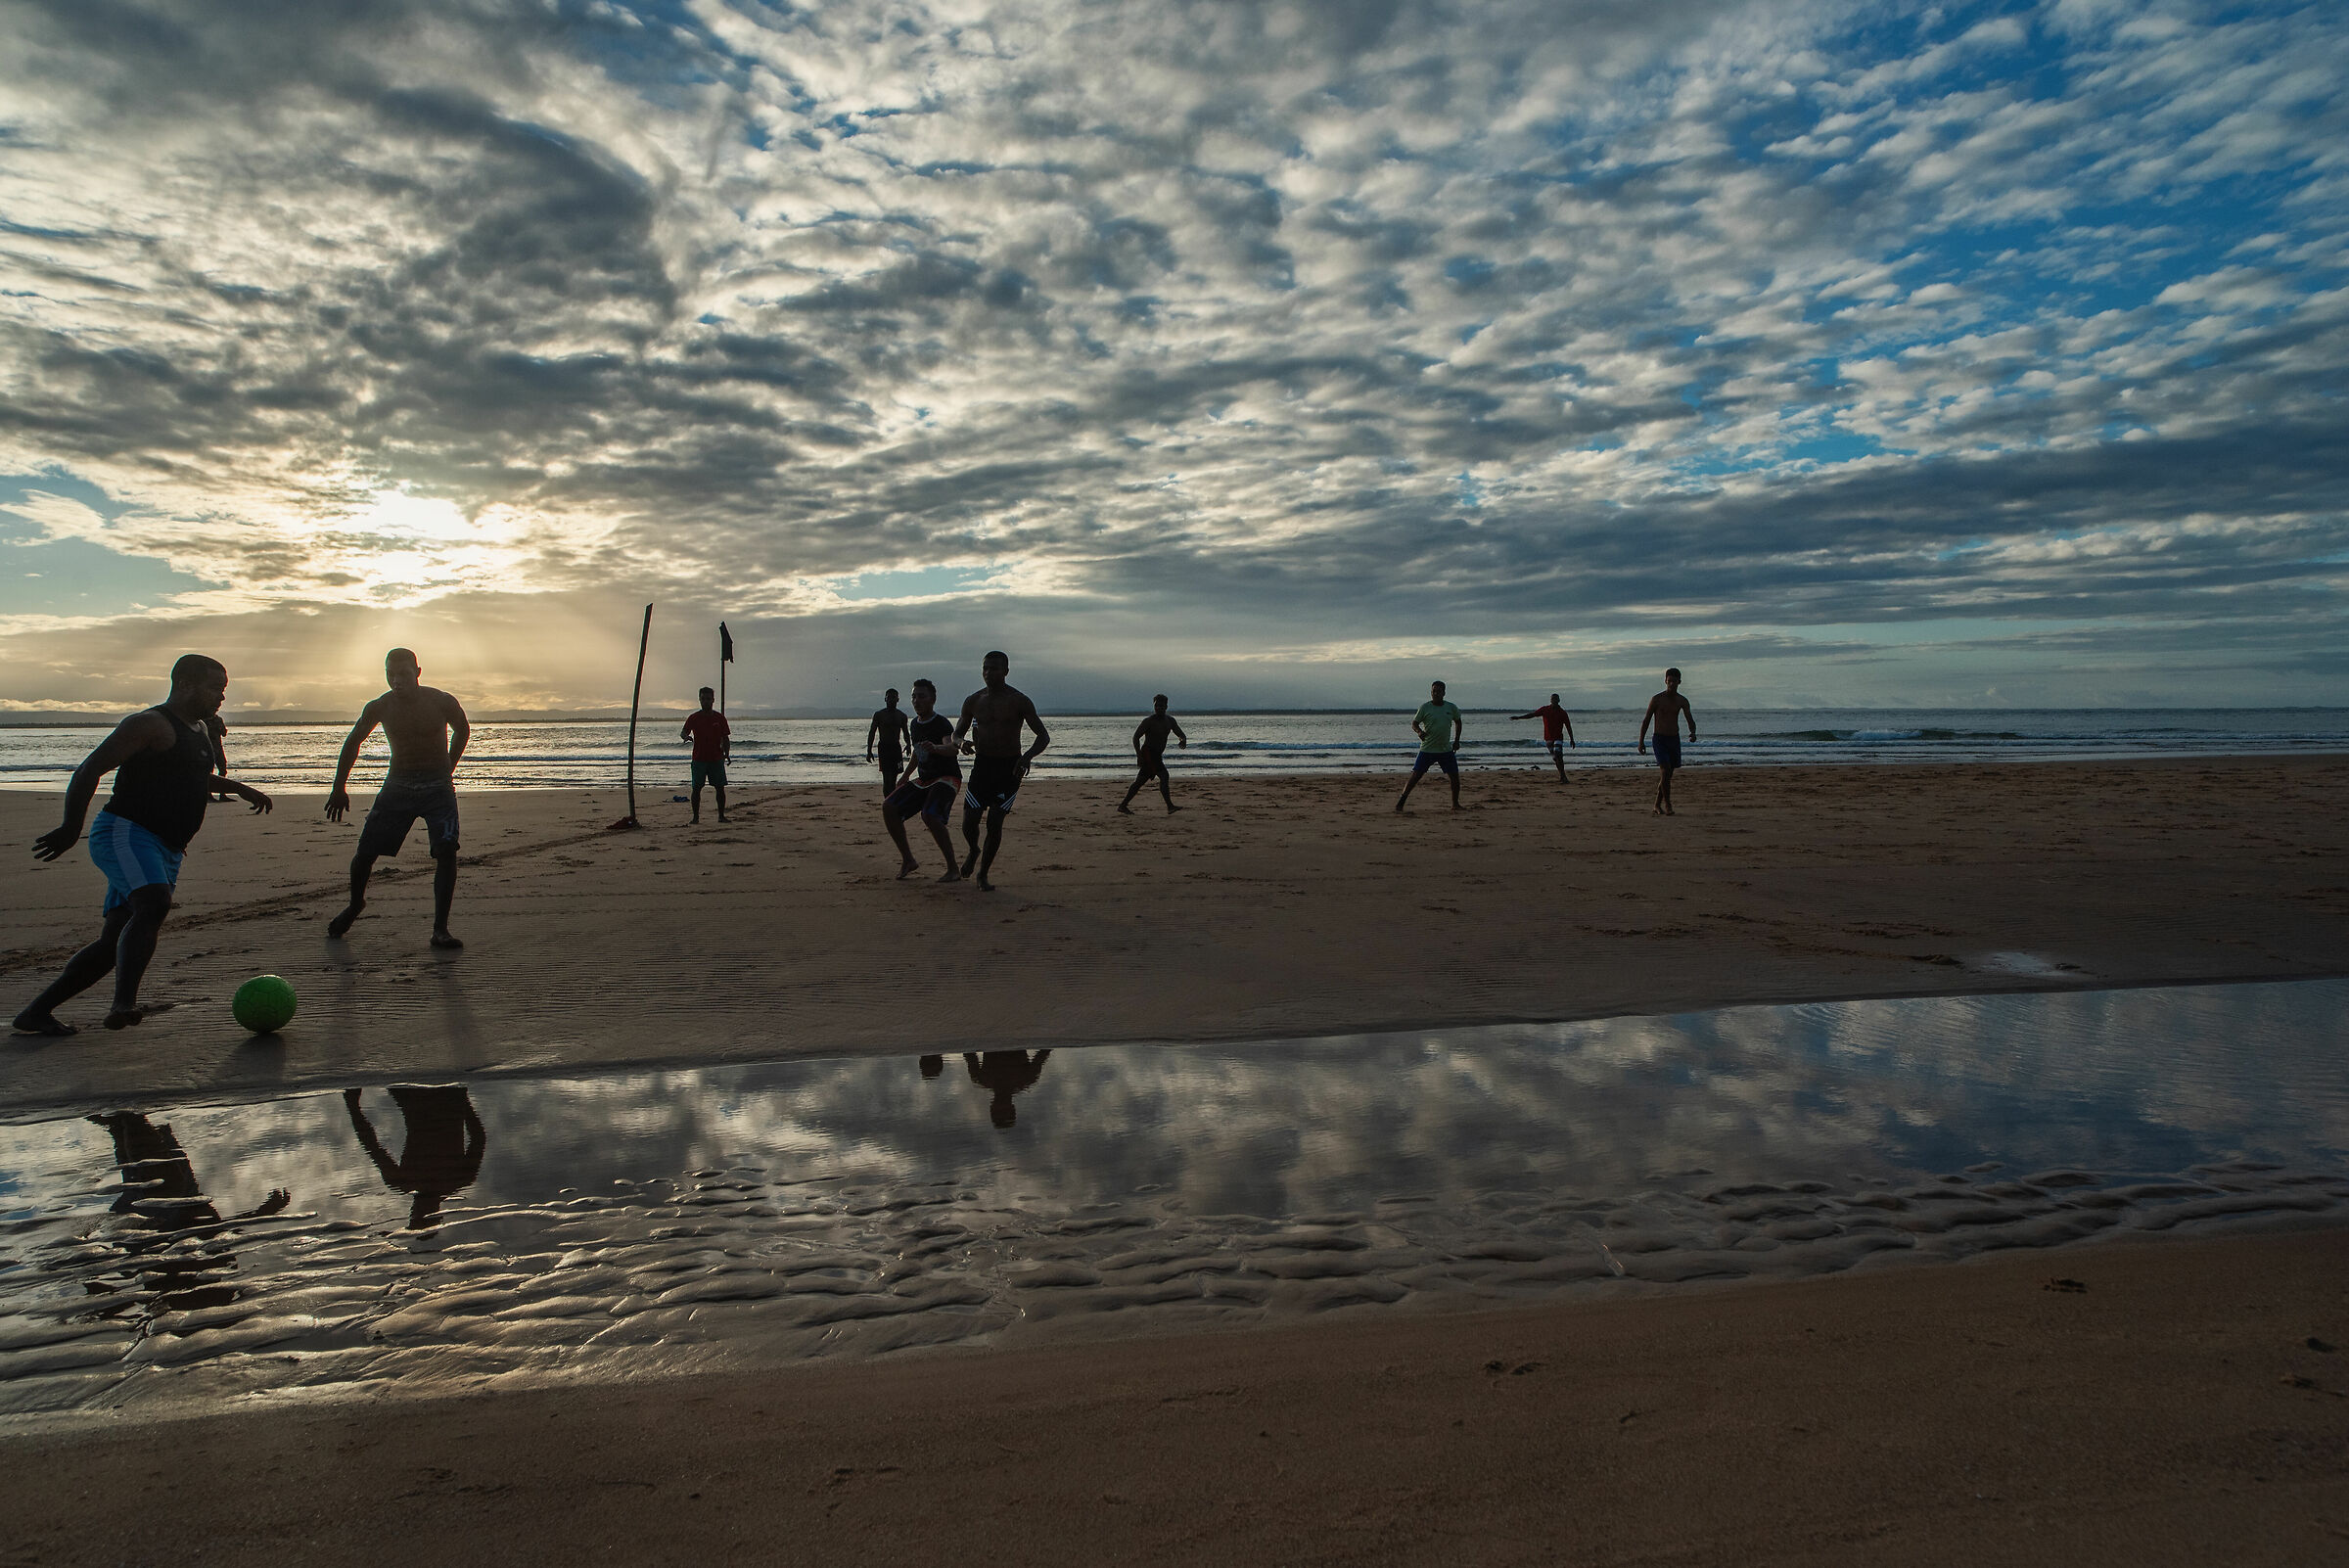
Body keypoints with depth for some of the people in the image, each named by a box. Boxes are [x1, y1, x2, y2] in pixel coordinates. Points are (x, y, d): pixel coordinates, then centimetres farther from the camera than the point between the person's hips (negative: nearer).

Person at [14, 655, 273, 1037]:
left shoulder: (199, 729, 21)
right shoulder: (150, 724, -8)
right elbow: (90, 768, -13)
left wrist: (238, 788, 42)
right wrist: (71, 827, -18)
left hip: (165, 853, 9)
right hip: (124, 834, -9)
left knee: (116, 943, 3)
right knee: (155, 904, -33)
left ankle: (36, 1012, 13)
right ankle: (123, 1004, -43)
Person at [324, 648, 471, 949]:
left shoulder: (442, 702, -11)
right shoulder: (380, 707, -5)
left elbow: (462, 731, 10)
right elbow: (353, 741, 12)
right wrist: (339, 788, 13)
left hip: (438, 788, -2)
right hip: (397, 786, 2)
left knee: (447, 852, -18)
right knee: (365, 853, 0)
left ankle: (440, 929, -13)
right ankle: (355, 904, 32)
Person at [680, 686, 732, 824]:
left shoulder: (719, 718, 5)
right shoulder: (694, 717, 3)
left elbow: (726, 738, 8)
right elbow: (683, 732, 0)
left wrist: (727, 754, -5)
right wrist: (686, 736, -24)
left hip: (716, 759, 1)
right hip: (699, 759, -1)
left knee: (720, 788, 0)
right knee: (696, 788, -2)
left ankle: (721, 815, 8)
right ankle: (695, 816, 5)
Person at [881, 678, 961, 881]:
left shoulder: (942, 723, -16)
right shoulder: (914, 724, 9)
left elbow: (953, 749, -37)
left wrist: (935, 747, -56)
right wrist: (907, 775, 24)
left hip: (947, 778, -8)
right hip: (923, 780, 8)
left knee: (930, 815, -32)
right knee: (888, 807, -9)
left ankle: (953, 869, -19)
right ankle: (908, 860, 3)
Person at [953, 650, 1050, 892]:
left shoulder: (1019, 701, -7)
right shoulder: (973, 701, 4)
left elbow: (1044, 736, -6)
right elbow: (957, 733, 14)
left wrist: (1028, 756, -26)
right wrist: (961, 743, -12)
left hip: (1010, 766, -3)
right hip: (982, 764, 3)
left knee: (995, 823, -5)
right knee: (969, 822, -5)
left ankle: (983, 874, 13)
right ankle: (973, 851, 30)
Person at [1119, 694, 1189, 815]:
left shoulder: (1170, 721, 9)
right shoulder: (1149, 721, -10)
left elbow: (1181, 735, 10)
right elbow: (1136, 737, -11)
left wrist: (1183, 740, -15)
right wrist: (1139, 754, -22)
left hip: (1157, 755, 8)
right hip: (1147, 753, -8)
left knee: (1140, 781, 11)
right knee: (1164, 776, -21)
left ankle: (1123, 805, 18)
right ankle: (1170, 806, -26)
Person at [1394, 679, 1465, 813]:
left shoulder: (1451, 707, 4)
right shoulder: (1425, 707, -5)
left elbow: (1458, 722, 19)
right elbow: (1414, 723, 0)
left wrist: (1456, 740, 11)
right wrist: (1419, 731, -22)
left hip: (1446, 750, 3)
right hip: (1427, 750, -3)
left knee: (1455, 776, 3)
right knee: (1416, 776, -7)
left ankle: (1455, 804, 20)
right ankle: (1400, 803, -3)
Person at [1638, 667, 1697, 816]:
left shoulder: (1682, 701, 5)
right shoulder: (1657, 699, -5)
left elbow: (1690, 721, 1)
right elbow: (1646, 720, 0)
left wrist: (1693, 732, -22)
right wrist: (1641, 741, -3)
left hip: (1675, 740, 4)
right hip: (1659, 739, -4)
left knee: (1668, 774, 8)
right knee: (1666, 771, -18)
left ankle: (1657, 806, 20)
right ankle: (1667, 806, -14)